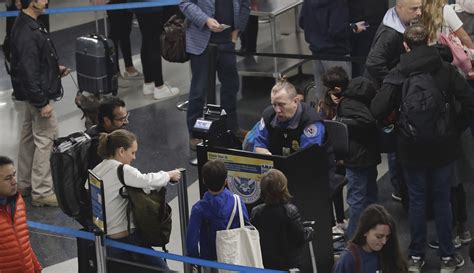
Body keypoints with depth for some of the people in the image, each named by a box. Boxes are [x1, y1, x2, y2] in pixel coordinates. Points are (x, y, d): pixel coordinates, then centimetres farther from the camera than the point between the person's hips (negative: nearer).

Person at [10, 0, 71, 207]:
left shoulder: (28, 24, 6)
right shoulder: (27, 34, -26)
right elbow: (28, 73, -26)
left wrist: (55, 69, 10)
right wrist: (42, 103, -22)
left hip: (33, 96, 11)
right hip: (38, 95, -11)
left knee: (29, 136, 18)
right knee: (45, 140, -3)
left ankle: (24, 184, 30)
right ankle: (41, 192, 4)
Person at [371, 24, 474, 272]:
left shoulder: (398, 75, -10)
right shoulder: (446, 70, -8)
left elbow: (377, 111, -15)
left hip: (412, 149, 0)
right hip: (444, 147, 0)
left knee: (417, 200, 14)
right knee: (442, 199, 13)